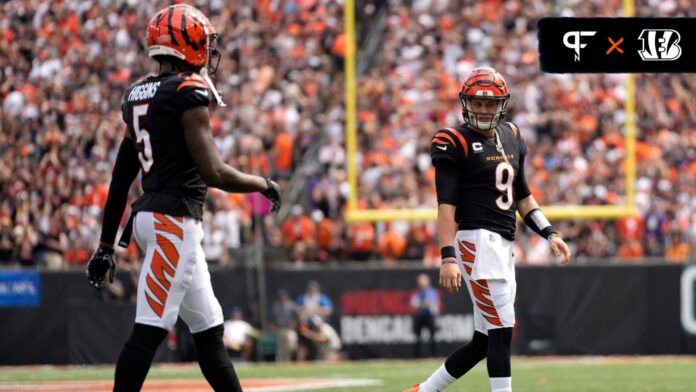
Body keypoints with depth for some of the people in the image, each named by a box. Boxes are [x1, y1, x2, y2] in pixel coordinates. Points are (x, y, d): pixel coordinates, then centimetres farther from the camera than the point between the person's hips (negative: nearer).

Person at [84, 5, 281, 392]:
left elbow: (122, 175, 15)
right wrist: (265, 184, -2)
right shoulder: (190, 93, -12)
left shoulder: (139, 94, 14)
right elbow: (214, 174, -18)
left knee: (209, 328, 14)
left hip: (150, 214, 9)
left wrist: (108, 244, 18)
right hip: (175, 220, -9)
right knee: (151, 328, -11)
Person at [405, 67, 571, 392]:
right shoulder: (455, 143, -7)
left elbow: (522, 195, 24)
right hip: (477, 241, -8)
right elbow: (446, 204, -13)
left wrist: (550, 234, 13)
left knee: (484, 341, 10)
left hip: (504, 245, 8)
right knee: (502, 330, -13)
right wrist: (448, 256, -21)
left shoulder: (511, 137, 16)